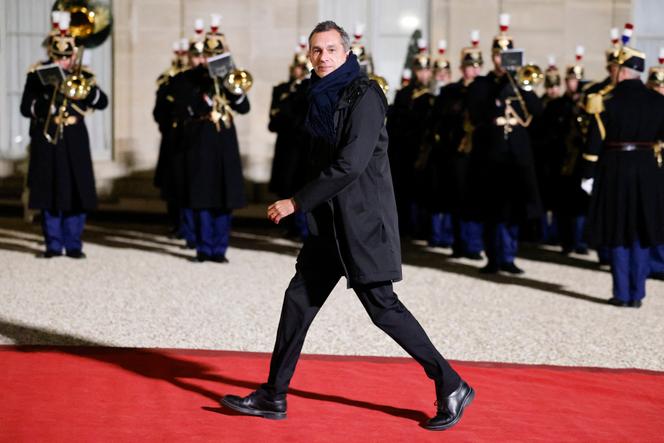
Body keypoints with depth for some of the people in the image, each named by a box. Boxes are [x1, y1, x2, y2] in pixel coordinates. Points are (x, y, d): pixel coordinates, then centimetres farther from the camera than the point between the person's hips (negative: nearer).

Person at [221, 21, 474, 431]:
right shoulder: (323, 95, 12)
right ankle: (273, 396, 17)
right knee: (300, 299, 9)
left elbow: (351, 163, -22)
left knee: (382, 305, -7)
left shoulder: (364, 95, -14)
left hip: (363, 218, -9)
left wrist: (296, 202, -18)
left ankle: (452, 387, 4)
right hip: (331, 220, 9)